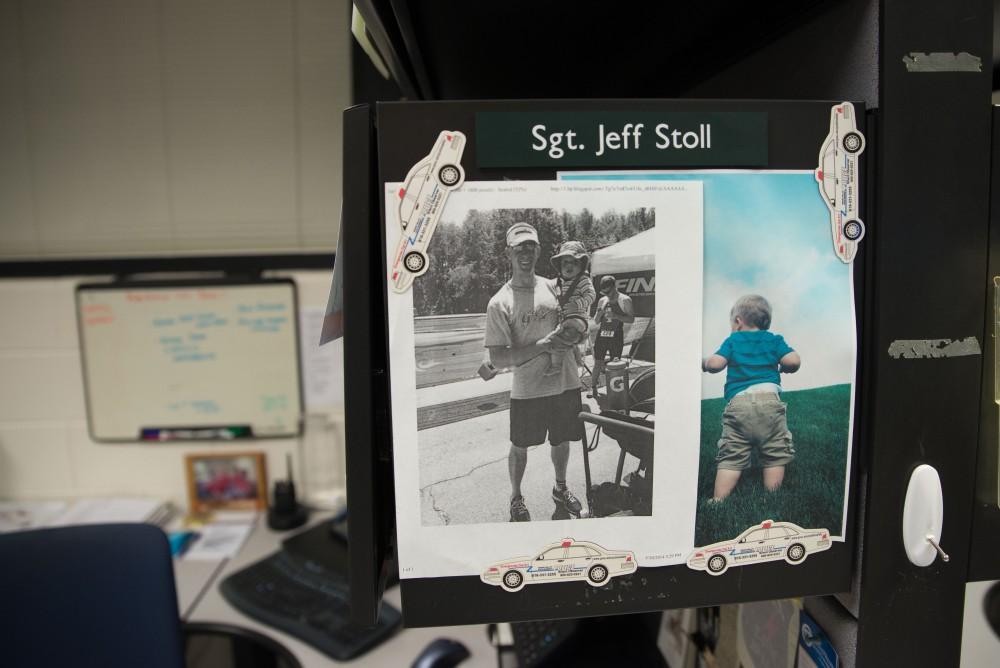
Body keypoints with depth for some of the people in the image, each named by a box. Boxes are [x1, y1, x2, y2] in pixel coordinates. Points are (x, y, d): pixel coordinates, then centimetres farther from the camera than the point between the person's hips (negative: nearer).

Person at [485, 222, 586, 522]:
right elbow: (498, 359, -17)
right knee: (520, 447, 13)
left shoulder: (554, 287, 2)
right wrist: (544, 345, -23)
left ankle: (560, 489, 46)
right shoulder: (500, 303, -12)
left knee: (561, 441, 21)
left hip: (566, 383, 4)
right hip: (527, 391, -4)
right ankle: (516, 498, 36)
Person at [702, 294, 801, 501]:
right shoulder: (774, 339, 15)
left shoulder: (733, 340, 12)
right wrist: (783, 368, 21)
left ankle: (718, 500, -1)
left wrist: (704, 363, 18)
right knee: (775, 456, 10)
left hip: (738, 402, 0)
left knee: (731, 458, 3)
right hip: (770, 400, 1)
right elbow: (794, 361, 1)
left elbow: (715, 364, -2)